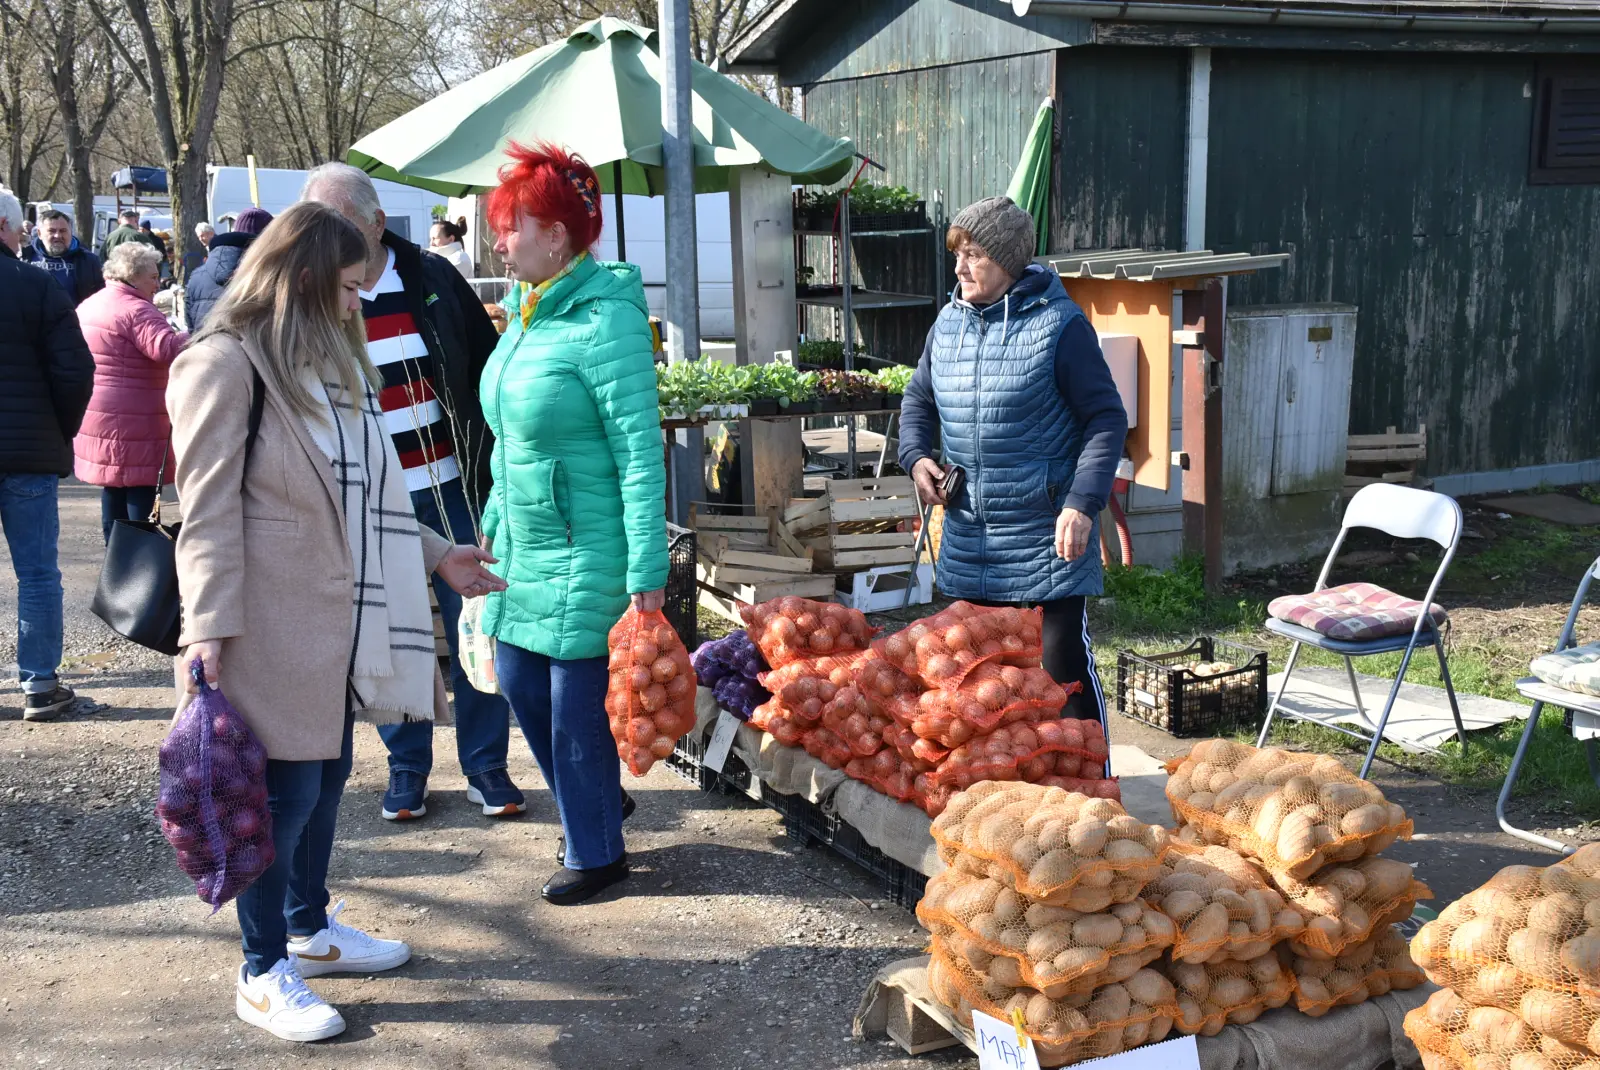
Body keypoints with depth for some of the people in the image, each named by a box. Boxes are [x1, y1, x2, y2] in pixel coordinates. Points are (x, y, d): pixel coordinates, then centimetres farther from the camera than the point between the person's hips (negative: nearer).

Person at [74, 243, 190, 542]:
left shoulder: (88, 306, 15)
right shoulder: (136, 310, -16)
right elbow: (167, 347, -31)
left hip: (96, 414, 9)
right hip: (132, 422, -9)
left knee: (113, 491, 15)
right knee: (141, 495, -5)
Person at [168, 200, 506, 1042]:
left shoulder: (328, 361, 17)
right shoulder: (226, 364, -11)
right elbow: (208, 507, -15)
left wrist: (435, 555, 20)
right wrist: (207, 628, -20)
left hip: (338, 616, 9)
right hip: (273, 622, -8)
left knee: (326, 775, 17)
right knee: (285, 790, -1)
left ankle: (310, 930, 35)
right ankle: (262, 974, 14)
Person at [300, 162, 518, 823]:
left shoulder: (434, 278, 0)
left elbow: (489, 368, 7)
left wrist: (491, 464, 4)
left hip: (452, 491, 1)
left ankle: (486, 767, 18)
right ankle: (407, 768, 24)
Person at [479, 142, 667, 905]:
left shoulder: (605, 320, -18)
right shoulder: (527, 312, 9)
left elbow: (640, 453, -21)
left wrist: (646, 571, -23)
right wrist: (493, 522, 22)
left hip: (586, 553, -9)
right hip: (524, 544, 9)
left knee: (577, 700, 1)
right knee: (520, 682, 16)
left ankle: (596, 852, 20)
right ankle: (599, 800, 38)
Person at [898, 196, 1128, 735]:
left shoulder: (1058, 325, -12)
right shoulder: (948, 322, 6)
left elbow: (1106, 418, -11)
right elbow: (918, 398, 20)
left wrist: (1082, 504, -21)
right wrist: (916, 457, 1)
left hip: (1047, 537, -6)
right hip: (967, 536, 6)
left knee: (1063, 661, -3)